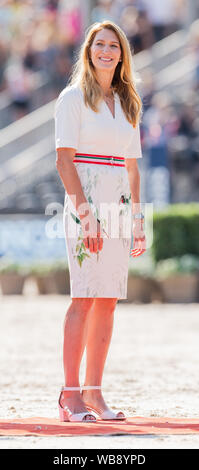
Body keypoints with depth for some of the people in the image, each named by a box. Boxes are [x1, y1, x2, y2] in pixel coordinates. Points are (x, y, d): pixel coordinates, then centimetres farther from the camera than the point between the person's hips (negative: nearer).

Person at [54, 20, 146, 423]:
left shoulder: (127, 104, 17)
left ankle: (94, 393, 6)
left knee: (108, 301, 3)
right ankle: (71, 394, -13)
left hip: (118, 205, 6)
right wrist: (85, 213, -18)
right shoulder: (73, 98, -2)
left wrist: (137, 218, 12)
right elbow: (64, 161, -9)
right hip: (85, 199, -6)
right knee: (85, 298, -12)